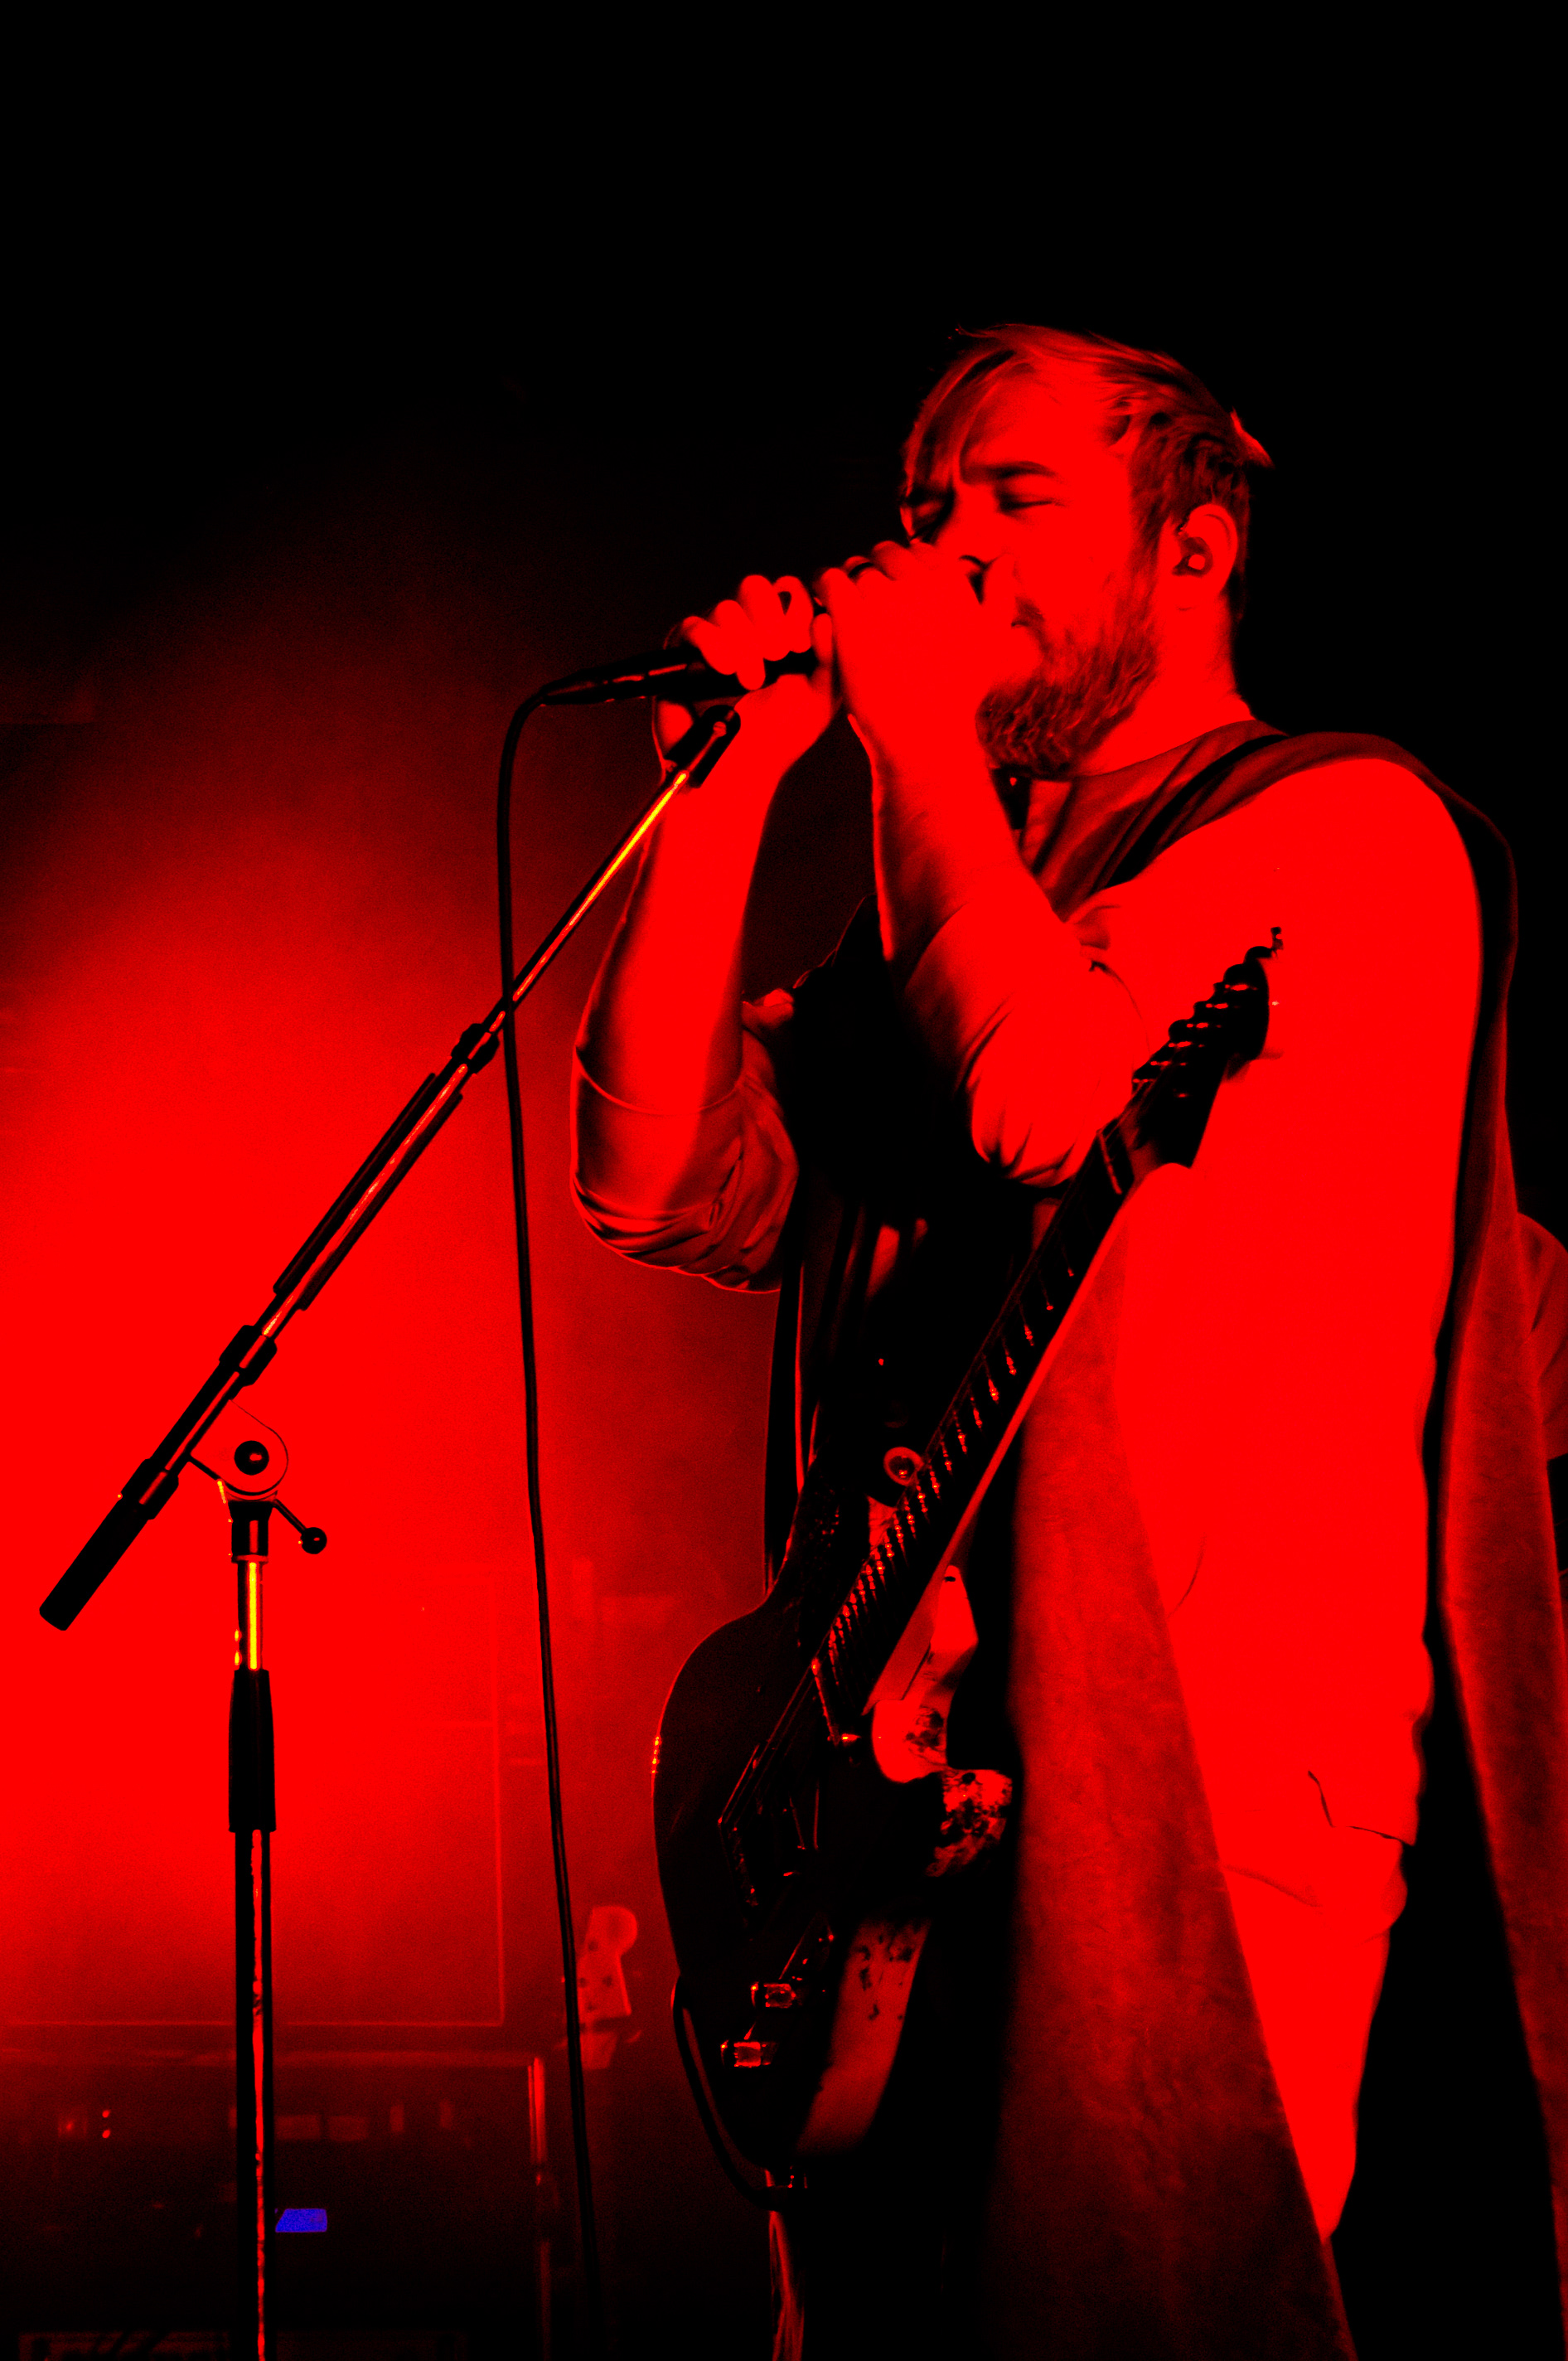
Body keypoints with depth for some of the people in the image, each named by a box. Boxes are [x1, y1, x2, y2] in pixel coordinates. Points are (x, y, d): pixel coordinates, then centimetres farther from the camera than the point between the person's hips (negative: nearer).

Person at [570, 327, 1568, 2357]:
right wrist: (738, 775, 7)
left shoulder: (1346, 823, 0)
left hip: (1190, 1750, -7)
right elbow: (663, 1173, 10)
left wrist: (917, 721, -6)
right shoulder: (954, 878, 22)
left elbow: (1053, 1097, -19)